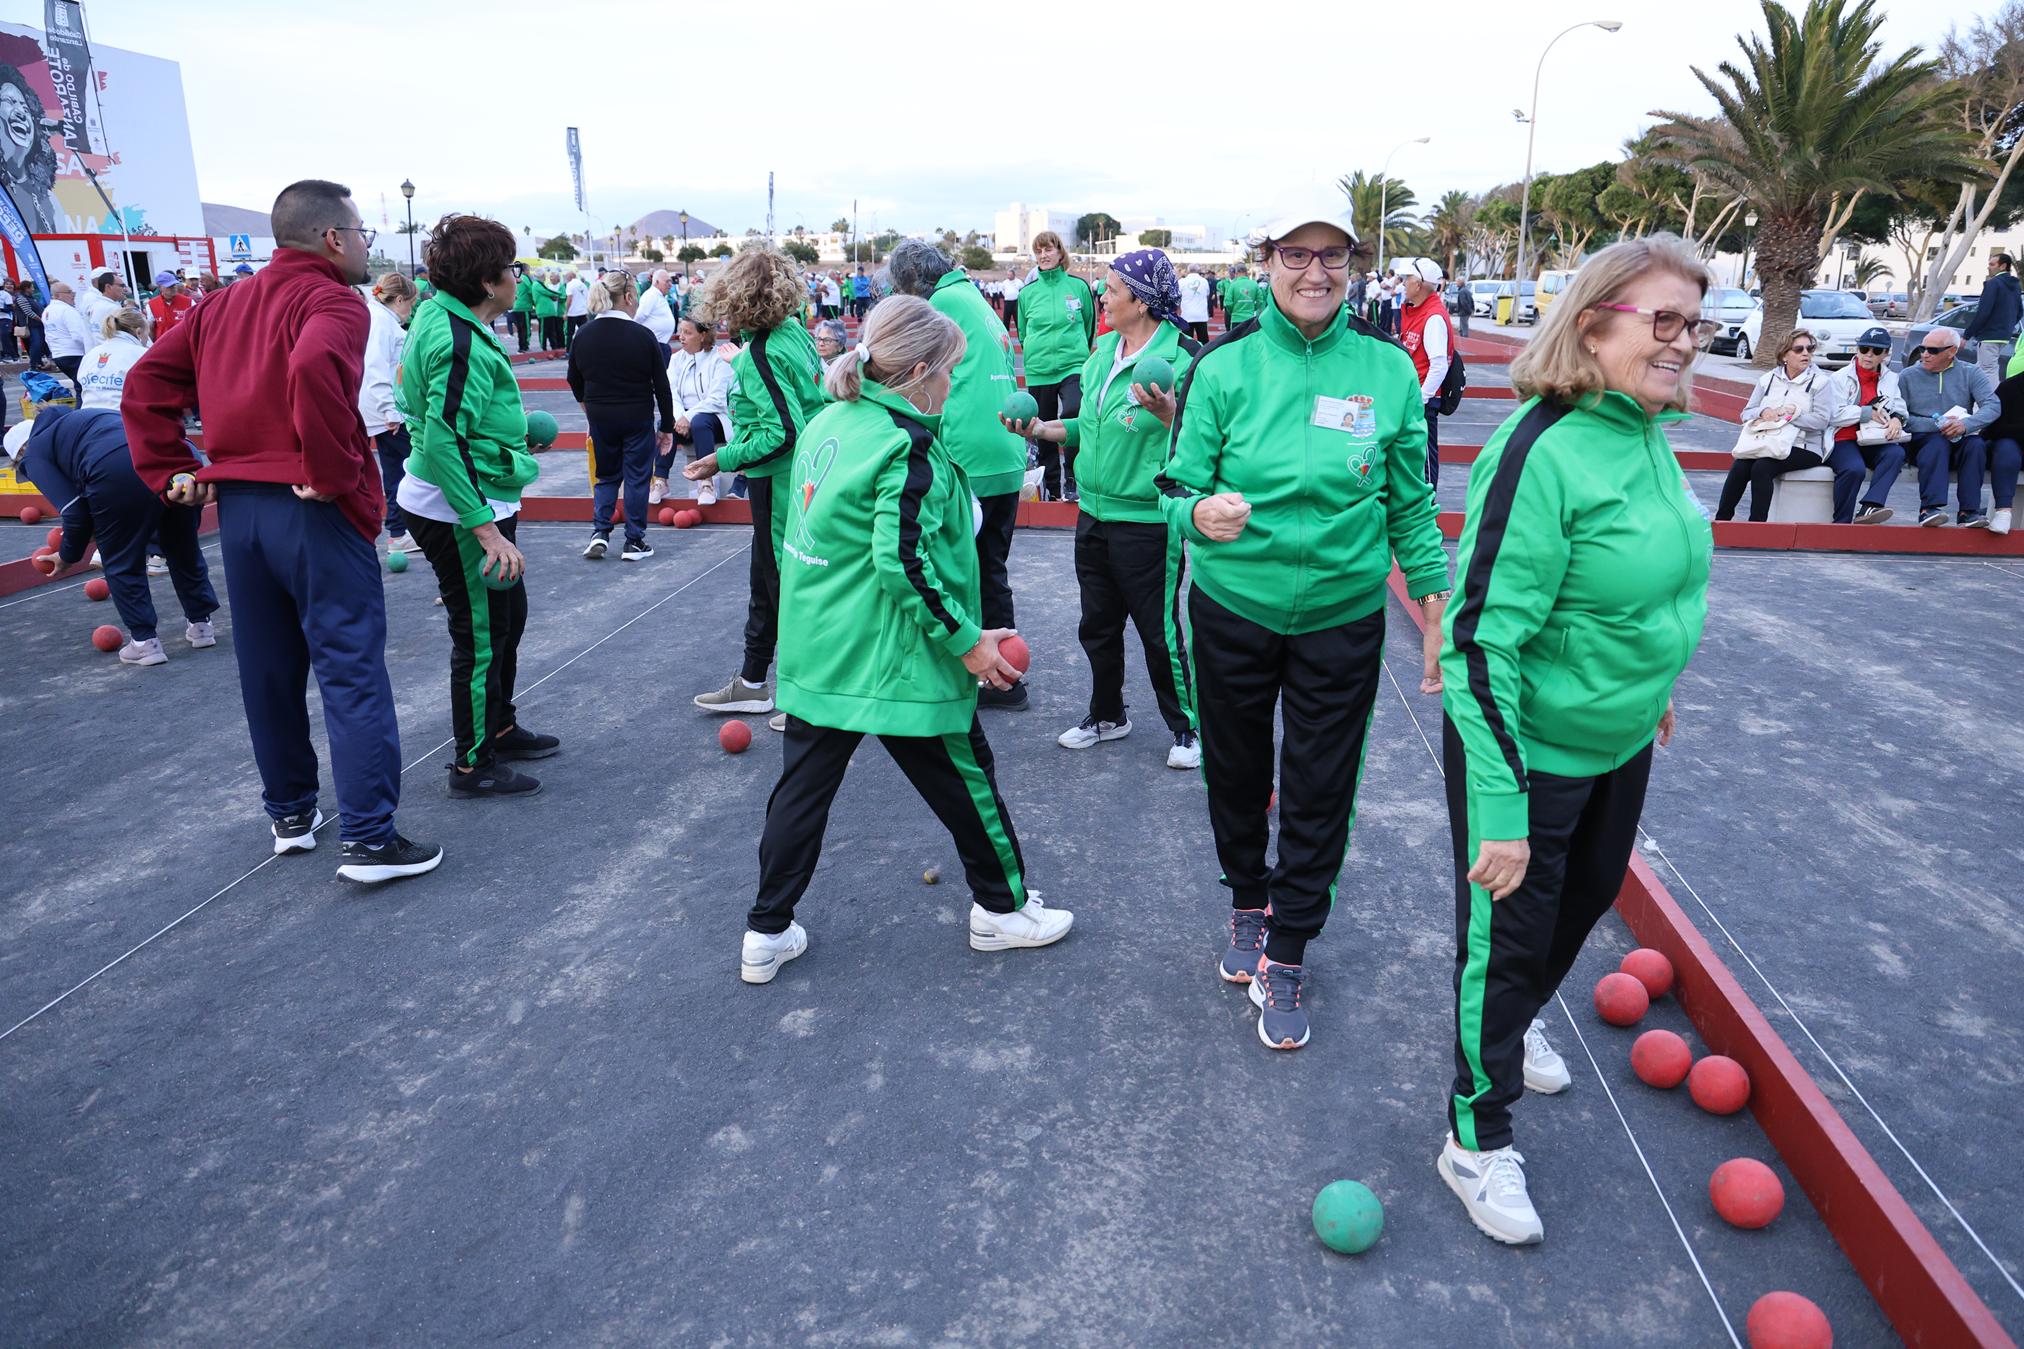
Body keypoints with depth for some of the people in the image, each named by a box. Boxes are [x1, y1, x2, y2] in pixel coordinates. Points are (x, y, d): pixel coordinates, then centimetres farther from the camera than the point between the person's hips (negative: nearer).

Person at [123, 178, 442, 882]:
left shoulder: (224, 304, 16)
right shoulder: (332, 300, -8)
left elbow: (145, 384, 16)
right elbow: (315, 366, -31)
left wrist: (171, 469, 13)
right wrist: (333, 472, -22)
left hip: (236, 507, 8)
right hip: (315, 514, -7)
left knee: (269, 673, 16)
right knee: (353, 674, -4)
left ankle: (290, 815, 28)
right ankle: (367, 838, -3)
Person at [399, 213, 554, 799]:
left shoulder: (441, 317, 7)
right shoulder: (462, 345, -24)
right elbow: (442, 442, -30)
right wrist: (485, 527, -30)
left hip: (478, 502, 11)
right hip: (459, 513, -11)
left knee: (508, 617, 23)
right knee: (481, 637, 1)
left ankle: (500, 729, 40)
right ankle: (473, 766, 16)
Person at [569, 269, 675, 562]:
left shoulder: (584, 335, -1)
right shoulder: (643, 336, -13)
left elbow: (575, 381, 11)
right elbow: (661, 386, -9)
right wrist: (667, 427, 0)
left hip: (600, 418, 4)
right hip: (638, 418, -3)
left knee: (606, 475, 19)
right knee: (637, 477, 8)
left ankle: (599, 531, 5)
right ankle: (634, 542, 10)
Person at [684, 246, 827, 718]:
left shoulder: (761, 356, -22)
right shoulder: (793, 330, 4)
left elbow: (783, 433, -27)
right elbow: (821, 397, 13)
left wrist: (723, 459, -18)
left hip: (780, 484, -10)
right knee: (767, 578, 20)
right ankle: (752, 683, 34)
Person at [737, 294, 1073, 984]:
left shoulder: (826, 423, 8)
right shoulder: (907, 447, -18)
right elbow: (905, 560, -25)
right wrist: (966, 640, -17)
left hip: (817, 651, 8)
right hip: (896, 659, -7)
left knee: (802, 785, 14)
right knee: (964, 779, 11)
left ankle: (767, 934, 21)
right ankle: (1001, 908, 28)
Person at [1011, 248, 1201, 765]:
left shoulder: (1181, 359, -15)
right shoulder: (1103, 350, 8)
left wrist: (1168, 413, -36)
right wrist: (1040, 429, 5)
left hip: (1146, 521, -7)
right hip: (1093, 510, 7)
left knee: (1157, 630, 4)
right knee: (1098, 624, 18)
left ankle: (1185, 727, 23)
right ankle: (1107, 716, 37)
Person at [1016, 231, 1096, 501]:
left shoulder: (1078, 286, 1)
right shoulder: (1027, 292, 5)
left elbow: (1090, 325, 12)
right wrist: (1034, 352, 8)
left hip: (1074, 366, -3)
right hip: (1038, 371, 3)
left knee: (1074, 412, -28)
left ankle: (1072, 477, -12)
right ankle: (1051, 487, 23)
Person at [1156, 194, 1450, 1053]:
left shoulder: (1388, 369, -5)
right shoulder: (1225, 366, -8)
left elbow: (1411, 503, 4)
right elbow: (1180, 489, -5)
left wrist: (1436, 605, 4)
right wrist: (1201, 513, -29)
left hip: (1341, 620, 0)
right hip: (1232, 610, 0)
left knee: (1320, 795, 6)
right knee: (1235, 774, 16)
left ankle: (1286, 957, 24)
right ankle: (1248, 903, 43)